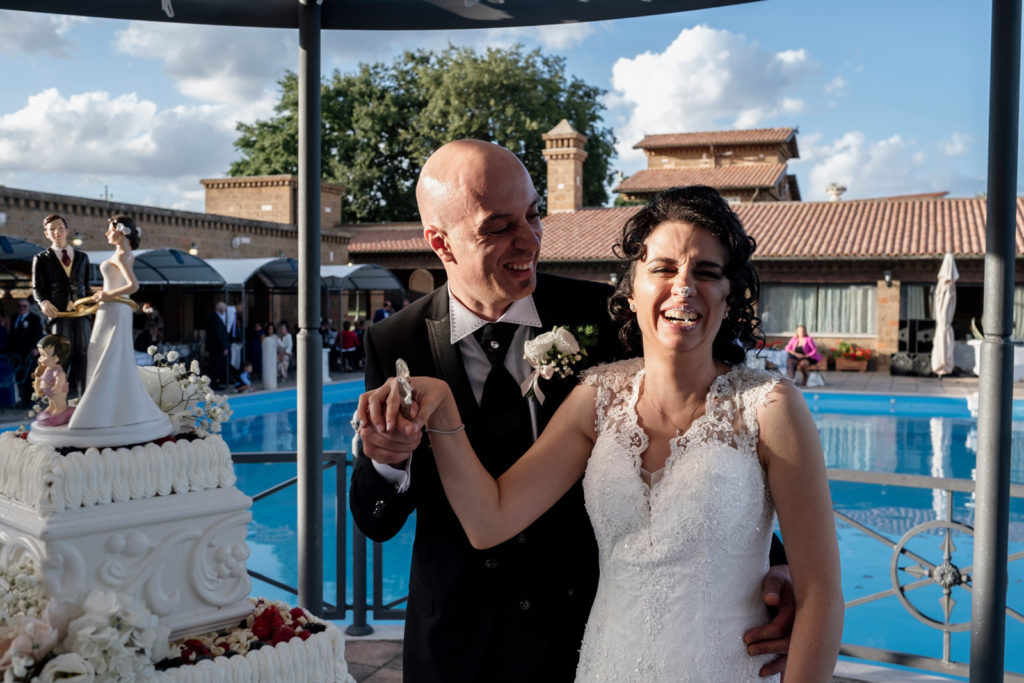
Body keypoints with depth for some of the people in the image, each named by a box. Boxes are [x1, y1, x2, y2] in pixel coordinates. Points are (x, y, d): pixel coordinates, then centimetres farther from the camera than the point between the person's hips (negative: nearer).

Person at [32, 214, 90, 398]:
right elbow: (37, 288, 4)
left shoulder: (82, 257, 17)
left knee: (83, 356, 0)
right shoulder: (41, 259, 9)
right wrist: (43, 302, -16)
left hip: (80, 313, 2)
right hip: (57, 314, -2)